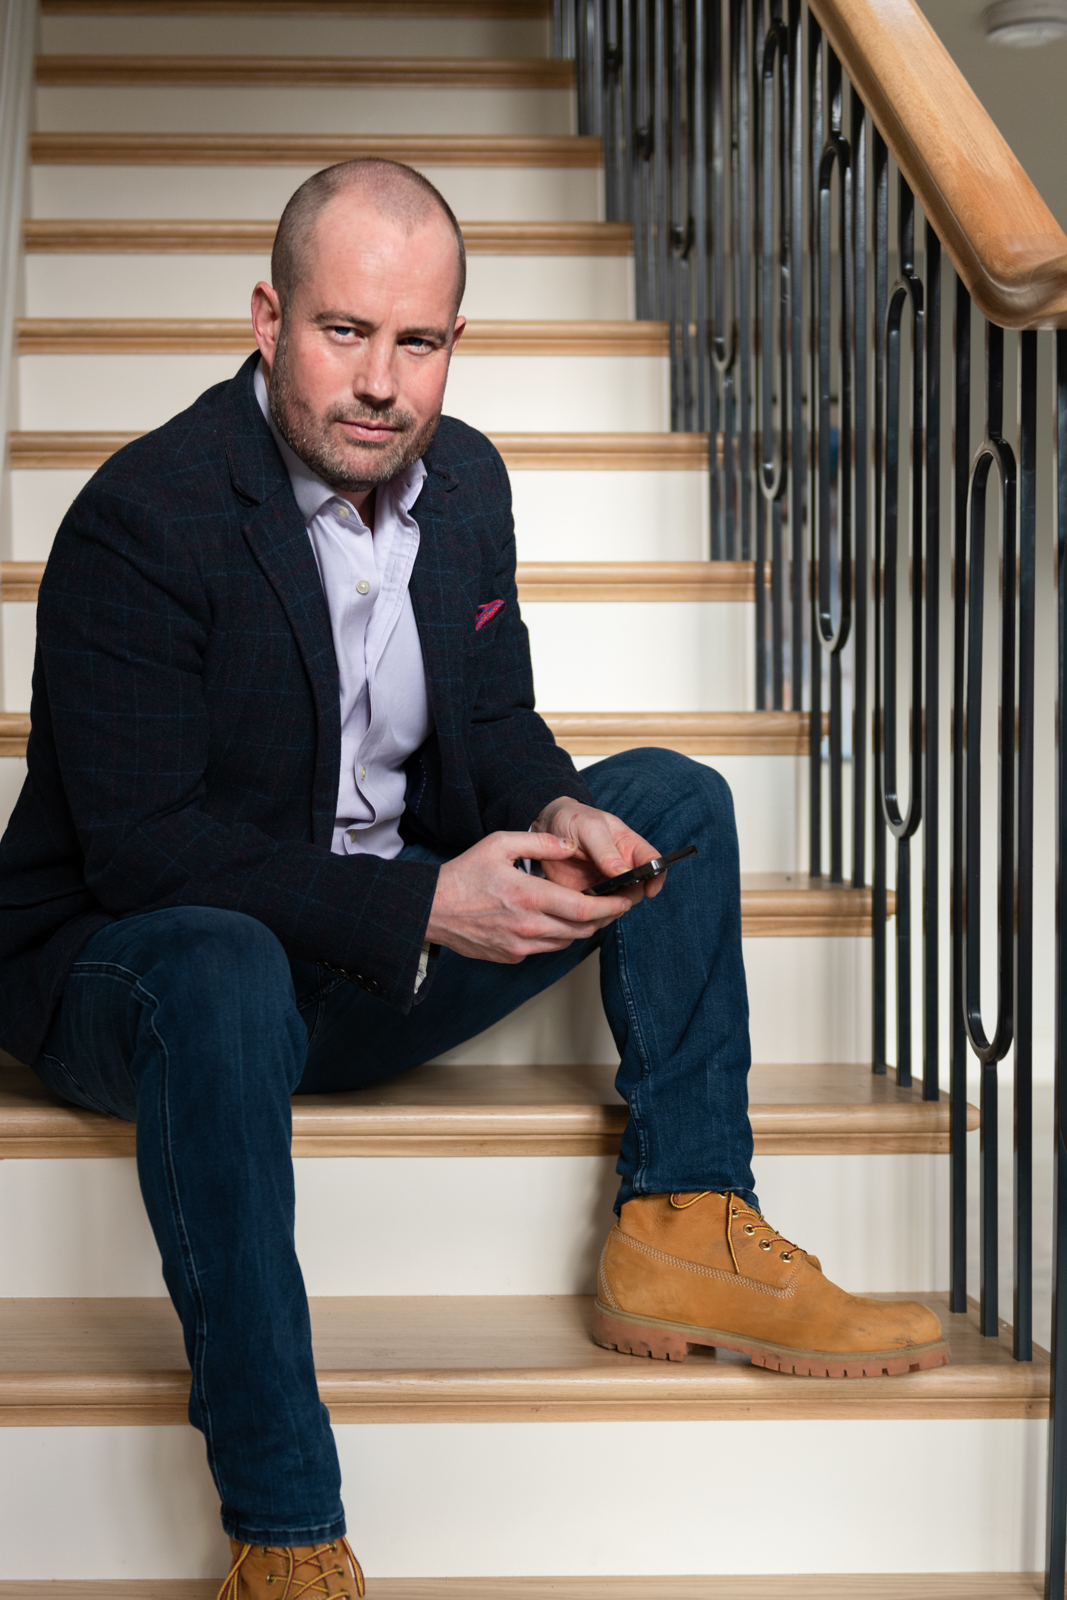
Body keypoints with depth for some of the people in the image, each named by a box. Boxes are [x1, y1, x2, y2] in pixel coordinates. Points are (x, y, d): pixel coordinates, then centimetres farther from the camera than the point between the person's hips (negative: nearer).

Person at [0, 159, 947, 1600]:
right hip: (133, 956, -7)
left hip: (383, 962, 7)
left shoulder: (464, 479, 2)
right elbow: (142, 845, -25)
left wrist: (554, 815, -13)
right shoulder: (143, 519, -21)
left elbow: (496, 726, 12)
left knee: (674, 797, 1)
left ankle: (684, 1227, -6)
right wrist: (422, 910, -29)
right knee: (221, 976, -42)